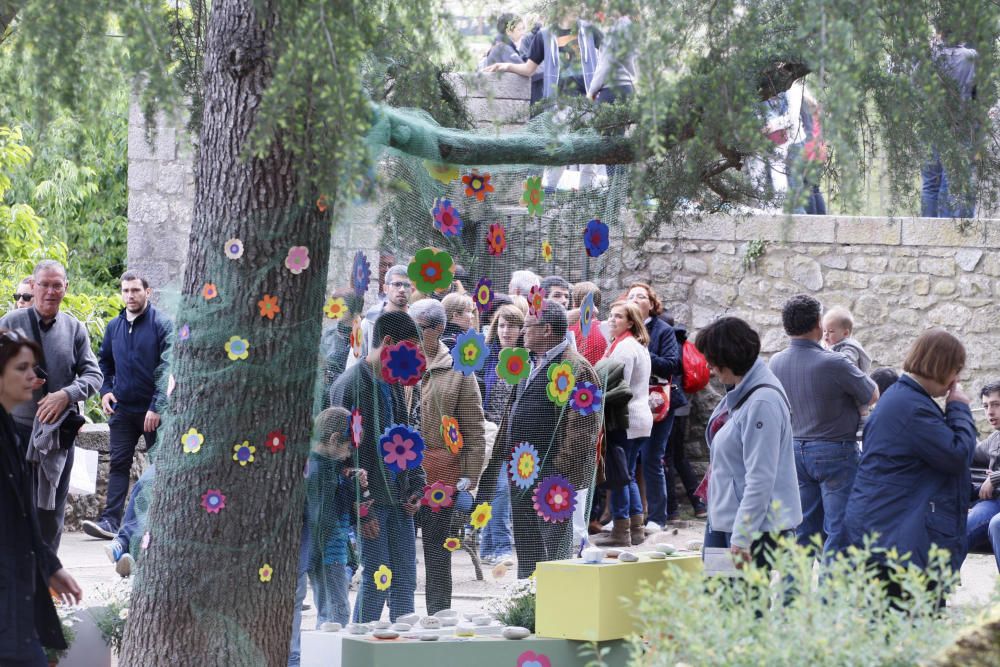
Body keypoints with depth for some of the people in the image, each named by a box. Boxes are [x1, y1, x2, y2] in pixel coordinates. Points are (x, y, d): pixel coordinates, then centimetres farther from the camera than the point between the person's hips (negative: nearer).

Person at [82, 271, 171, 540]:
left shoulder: (161, 324, -7)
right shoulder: (114, 326, 10)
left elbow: (168, 368, -12)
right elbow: (104, 362, 22)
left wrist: (157, 407, -17)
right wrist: (105, 390, 4)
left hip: (153, 411, -4)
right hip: (122, 408, 4)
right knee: (118, 464, -3)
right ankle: (110, 521, -8)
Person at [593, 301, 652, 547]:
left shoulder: (623, 347, -13)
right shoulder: (640, 346, 18)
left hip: (624, 420, -10)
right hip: (642, 418, 10)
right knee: (628, 475, 15)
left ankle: (621, 531, -5)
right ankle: (636, 529, 16)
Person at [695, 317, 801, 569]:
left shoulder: (763, 402, -19)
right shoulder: (738, 394, 10)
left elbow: (760, 479, -21)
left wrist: (741, 538, -22)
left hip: (756, 527, -9)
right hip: (722, 520, 9)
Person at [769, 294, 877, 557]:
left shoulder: (776, 363, -1)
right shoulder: (833, 363, -20)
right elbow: (872, 396, -6)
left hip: (795, 449, 6)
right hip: (835, 451, -6)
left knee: (803, 528, 13)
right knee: (838, 530, -2)